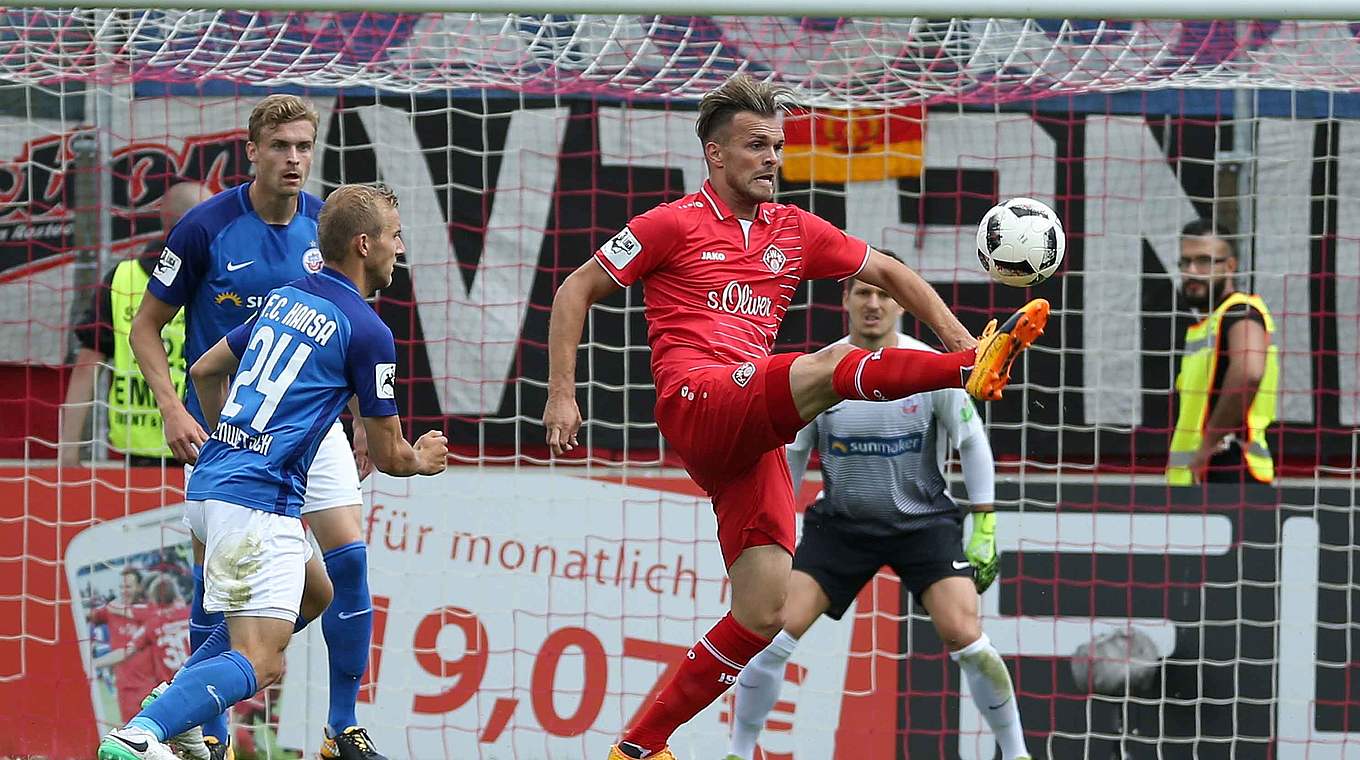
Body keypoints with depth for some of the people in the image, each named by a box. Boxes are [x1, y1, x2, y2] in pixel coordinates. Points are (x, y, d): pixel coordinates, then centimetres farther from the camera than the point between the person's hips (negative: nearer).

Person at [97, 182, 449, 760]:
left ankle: (173, 698, 18)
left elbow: (204, 371, 28)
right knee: (260, 662, -15)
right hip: (259, 501, -9)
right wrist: (423, 460, 25)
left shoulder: (285, 299, 17)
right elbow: (388, 456, 2)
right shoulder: (368, 332, -6)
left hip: (209, 484, 9)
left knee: (310, 596, 28)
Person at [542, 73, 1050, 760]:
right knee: (830, 364, -31)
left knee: (763, 615, -3)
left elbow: (888, 274, 28)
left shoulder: (795, 232, 20)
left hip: (753, 433, 7)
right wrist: (561, 395, 0)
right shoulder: (675, 225, 6)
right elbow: (575, 291, 8)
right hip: (696, 401, -6)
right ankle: (974, 369, -57)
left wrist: (955, 335, 13)